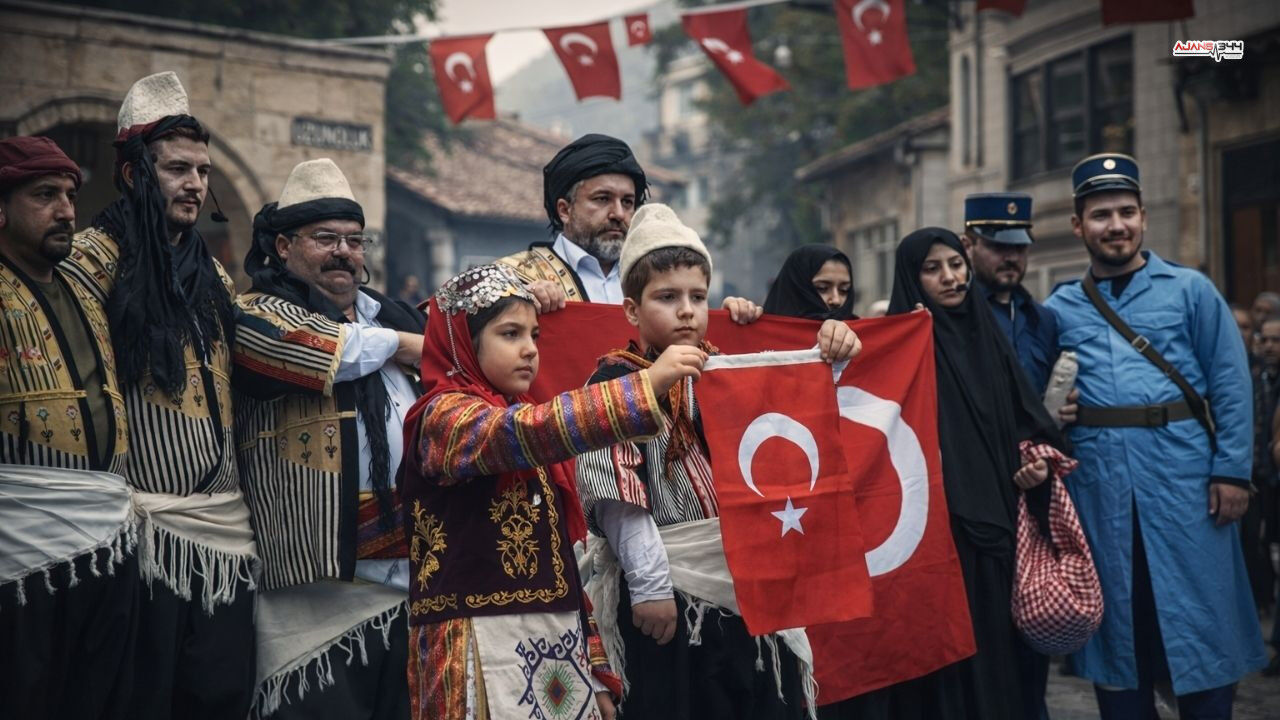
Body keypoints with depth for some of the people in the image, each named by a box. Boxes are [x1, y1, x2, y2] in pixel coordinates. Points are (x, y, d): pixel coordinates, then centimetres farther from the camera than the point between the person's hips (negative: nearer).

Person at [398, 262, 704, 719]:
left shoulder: (522, 417, 17)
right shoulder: (444, 416, -6)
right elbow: (527, 433, -27)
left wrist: (598, 669, 14)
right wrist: (648, 384, -31)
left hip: (558, 644, 7)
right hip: (485, 647, -7)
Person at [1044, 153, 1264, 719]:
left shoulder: (1190, 290, 4)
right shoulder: (1059, 309, 10)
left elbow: (1229, 385, 0)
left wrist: (1232, 470, -7)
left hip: (1184, 479, -2)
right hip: (1098, 486, 2)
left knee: (1200, 618, 3)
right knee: (1116, 619, 11)